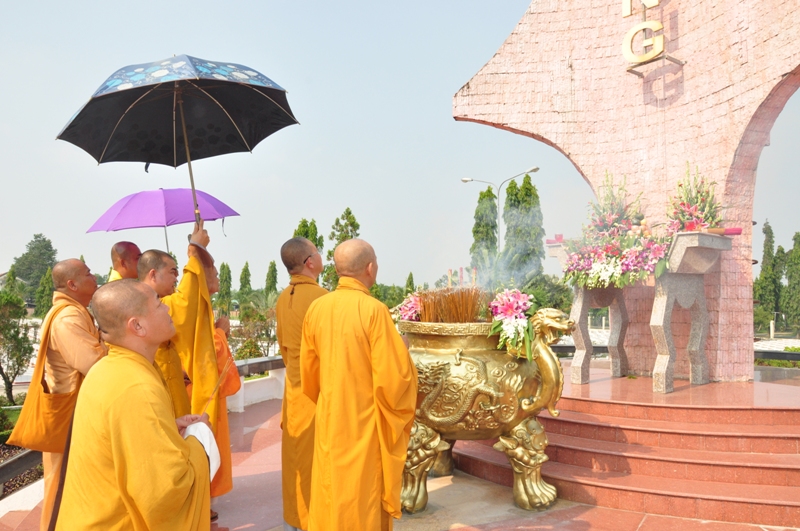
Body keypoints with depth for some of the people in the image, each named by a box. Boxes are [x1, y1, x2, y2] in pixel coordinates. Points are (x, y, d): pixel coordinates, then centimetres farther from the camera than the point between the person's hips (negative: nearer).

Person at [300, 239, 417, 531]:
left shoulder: (316, 308, -2)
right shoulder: (373, 310, -20)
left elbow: (309, 372, 9)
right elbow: (393, 376, -20)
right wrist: (403, 355, 1)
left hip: (329, 423, 6)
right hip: (364, 425, -5)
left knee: (331, 497, 19)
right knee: (363, 502, 10)